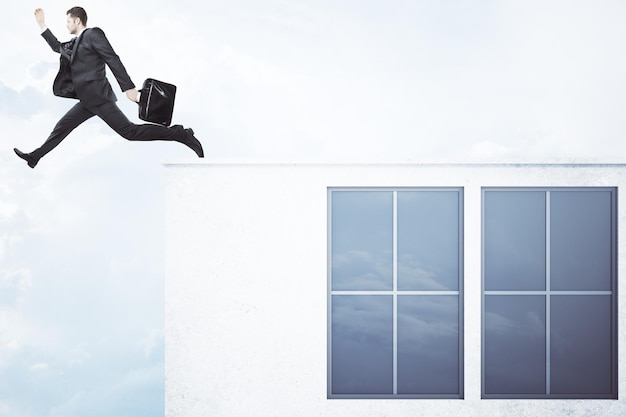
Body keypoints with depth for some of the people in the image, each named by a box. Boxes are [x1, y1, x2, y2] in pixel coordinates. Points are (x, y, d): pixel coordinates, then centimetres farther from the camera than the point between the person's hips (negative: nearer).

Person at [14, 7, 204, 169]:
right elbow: (58, 47, 39)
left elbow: (113, 60, -14)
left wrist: (128, 87, -21)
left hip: (98, 96, -9)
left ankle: (180, 135, -17)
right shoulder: (75, 43, 20)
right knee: (62, 127, 15)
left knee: (129, 131, -15)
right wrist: (42, 25, 34)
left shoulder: (93, 34, -6)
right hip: (88, 100, 9)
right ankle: (35, 156, 27)